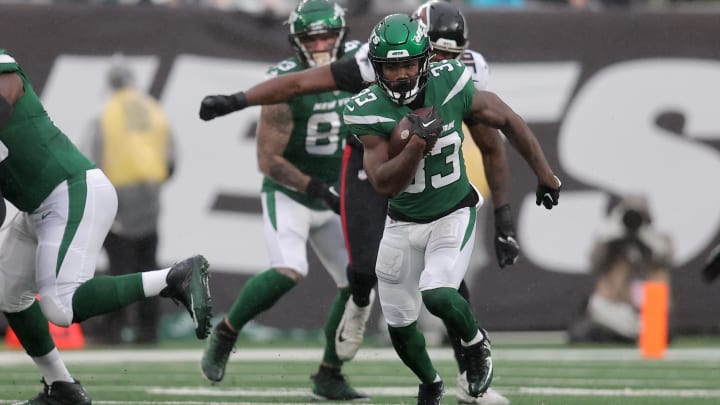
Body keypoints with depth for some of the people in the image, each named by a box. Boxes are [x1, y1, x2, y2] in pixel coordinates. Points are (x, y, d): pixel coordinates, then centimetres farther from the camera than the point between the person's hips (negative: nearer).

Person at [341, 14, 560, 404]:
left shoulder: (451, 85, -18)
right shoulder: (368, 111, -19)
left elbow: (508, 121, -4)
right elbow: (384, 183, -25)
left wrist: (544, 174, 3)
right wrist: (418, 144, -38)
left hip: (453, 215, -2)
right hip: (403, 224, 2)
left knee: (438, 295, -26)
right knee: (400, 324, 12)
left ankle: (475, 343, 7)